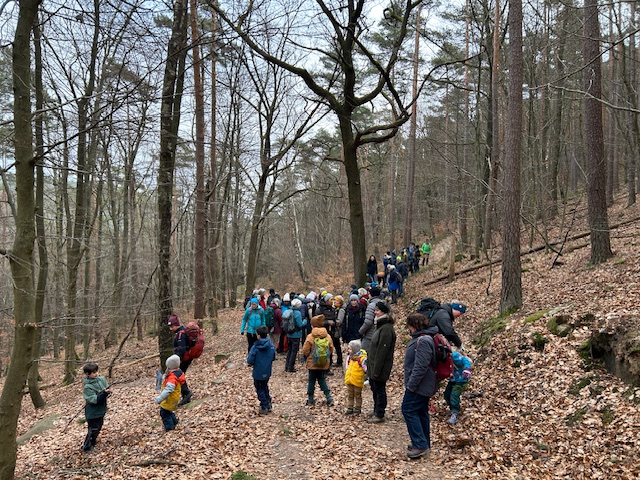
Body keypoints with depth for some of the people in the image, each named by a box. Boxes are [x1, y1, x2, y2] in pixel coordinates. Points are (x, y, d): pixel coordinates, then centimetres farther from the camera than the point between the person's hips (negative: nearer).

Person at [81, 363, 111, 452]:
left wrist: (108, 391, -19)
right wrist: (104, 393, -36)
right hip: (93, 413, -7)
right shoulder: (87, 386, -23)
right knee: (93, 430, 3)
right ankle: (87, 447, 22)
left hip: (101, 410, 7)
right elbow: (94, 400, -27)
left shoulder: (101, 379, -5)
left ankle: (92, 444, 41)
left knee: (98, 428, 22)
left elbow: (107, 388, 4)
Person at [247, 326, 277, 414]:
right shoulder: (271, 346, -8)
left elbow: (250, 361, -18)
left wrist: (251, 363, 4)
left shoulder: (255, 347, -22)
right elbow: (273, 358, 5)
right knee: (265, 387, 25)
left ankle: (264, 407, 16)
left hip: (258, 373, -5)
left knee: (260, 389, 12)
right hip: (267, 372, 5)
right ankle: (268, 404, 29)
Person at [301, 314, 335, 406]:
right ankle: (329, 398, 6)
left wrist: (308, 356, 10)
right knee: (322, 380, 15)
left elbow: (305, 351, -10)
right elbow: (331, 350, 4)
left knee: (311, 381, 11)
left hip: (313, 363, -3)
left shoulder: (310, 337, -14)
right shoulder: (328, 336, -3)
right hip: (324, 364, 3)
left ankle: (310, 399, 18)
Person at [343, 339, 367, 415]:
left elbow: (366, 368, -14)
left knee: (357, 395, 10)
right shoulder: (349, 357, 4)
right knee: (350, 395, 15)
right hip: (349, 380, 6)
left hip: (357, 381, -6)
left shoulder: (362, 358, -19)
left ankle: (357, 409, 23)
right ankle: (350, 408, 25)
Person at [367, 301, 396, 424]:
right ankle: (376, 412, 32)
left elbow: (382, 351, -23)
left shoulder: (386, 329, -22)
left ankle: (379, 415, 14)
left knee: (379, 390, 2)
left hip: (380, 367, -10)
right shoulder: (381, 326, 10)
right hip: (373, 365, 10)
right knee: (375, 389, 19)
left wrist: (377, 370, -22)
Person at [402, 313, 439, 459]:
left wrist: (411, 385, -22)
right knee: (421, 412, 16)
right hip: (424, 385, 10)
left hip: (419, 385, -10)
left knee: (409, 411, -6)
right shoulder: (420, 338, 12)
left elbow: (420, 367, -28)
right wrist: (411, 384, 21)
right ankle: (424, 443, 25)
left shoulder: (423, 341, -23)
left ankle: (420, 445, -3)